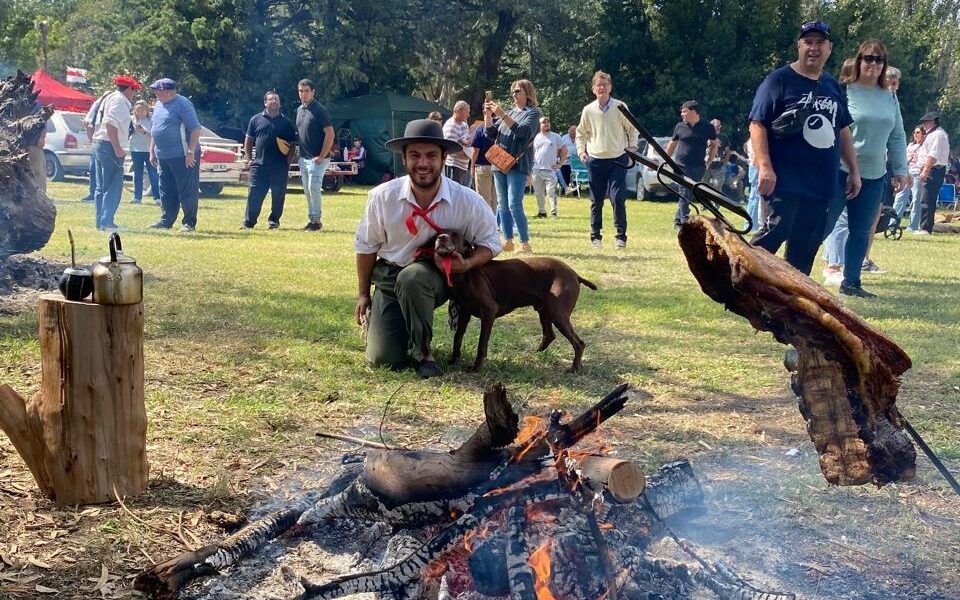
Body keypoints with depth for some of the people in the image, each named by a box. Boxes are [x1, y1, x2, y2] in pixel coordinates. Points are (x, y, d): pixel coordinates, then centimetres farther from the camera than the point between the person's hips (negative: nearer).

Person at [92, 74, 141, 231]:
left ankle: (100, 221, 18)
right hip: (110, 146, -10)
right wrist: (117, 148, -23)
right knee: (113, 187, -9)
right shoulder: (120, 100, -10)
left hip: (99, 143, 10)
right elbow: (111, 124, -22)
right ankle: (107, 223, -13)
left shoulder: (108, 98, 21)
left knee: (102, 187, 14)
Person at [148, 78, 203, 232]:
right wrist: (152, 152, 20)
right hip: (163, 156, 9)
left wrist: (190, 152, -21)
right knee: (166, 191, 12)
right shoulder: (159, 106, 15)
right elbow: (154, 130, 24)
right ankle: (166, 221, 20)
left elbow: (196, 129, -17)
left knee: (187, 191, -3)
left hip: (183, 157, -8)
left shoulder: (182, 104, -11)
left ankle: (189, 223, 2)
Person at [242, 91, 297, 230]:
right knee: (254, 195, -3)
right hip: (259, 165, 0)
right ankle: (249, 222, 0)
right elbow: (248, 140, 12)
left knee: (278, 195, 4)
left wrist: (288, 161, -2)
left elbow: (292, 144, 9)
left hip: (280, 166, 0)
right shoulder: (256, 119, 8)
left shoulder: (286, 122, 9)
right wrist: (249, 159, 3)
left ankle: (274, 220, 18)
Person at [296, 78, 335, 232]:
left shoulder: (320, 110, -11)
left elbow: (330, 134, -15)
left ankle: (317, 220, -7)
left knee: (314, 188, -14)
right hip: (303, 157, 8)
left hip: (317, 158, -8)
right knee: (307, 190, 11)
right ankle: (311, 219, 18)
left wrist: (321, 156, -18)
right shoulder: (299, 110, 12)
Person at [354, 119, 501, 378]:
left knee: (412, 278, -39)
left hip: (436, 277, -2)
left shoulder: (468, 201, -16)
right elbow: (367, 247, 2)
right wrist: (364, 294, 11)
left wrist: (468, 264, -22)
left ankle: (423, 351, -14)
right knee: (382, 359, -10)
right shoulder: (382, 196, -13)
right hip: (389, 276, 2)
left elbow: (490, 243, -1)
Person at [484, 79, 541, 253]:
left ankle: (525, 243, -12)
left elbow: (523, 131, -16)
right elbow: (491, 134, 15)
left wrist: (502, 115, -20)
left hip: (518, 164, -7)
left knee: (514, 204, -16)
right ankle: (507, 241, 12)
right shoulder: (510, 112, 19)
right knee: (502, 205, 6)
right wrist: (488, 115, 0)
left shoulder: (533, 112, 1)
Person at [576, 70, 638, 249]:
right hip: (595, 160, 2)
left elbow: (632, 129, 10)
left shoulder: (620, 107, -1)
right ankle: (595, 236, 17)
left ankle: (621, 236, -1)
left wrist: (632, 148, -1)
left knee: (618, 198, -9)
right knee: (596, 201, 7)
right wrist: (581, 150, 3)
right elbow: (581, 133, 16)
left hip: (618, 160, -2)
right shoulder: (588, 110, 3)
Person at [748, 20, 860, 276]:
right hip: (783, 181, -6)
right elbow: (757, 124, -10)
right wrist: (765, 167, -20)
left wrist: (854, 171, 18)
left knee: (806, 246, 8)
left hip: (821, 184, 7)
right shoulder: (779, 80, -4)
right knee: (773, 234, -16)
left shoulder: (833, 86, 16)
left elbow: (843, 130, 23)